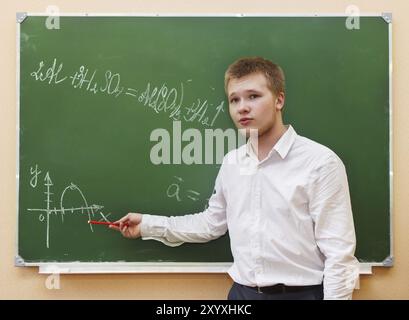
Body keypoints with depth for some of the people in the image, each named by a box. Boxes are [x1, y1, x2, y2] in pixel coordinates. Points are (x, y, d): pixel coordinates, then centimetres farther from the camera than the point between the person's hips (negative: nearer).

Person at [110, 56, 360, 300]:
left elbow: (338, 254, -14)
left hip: (300, 293, -5)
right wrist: (148, 225, 16)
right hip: (242, 292, 5)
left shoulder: (320, 162, -14)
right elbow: (213, 223, 17)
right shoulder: (231, 162, 5)